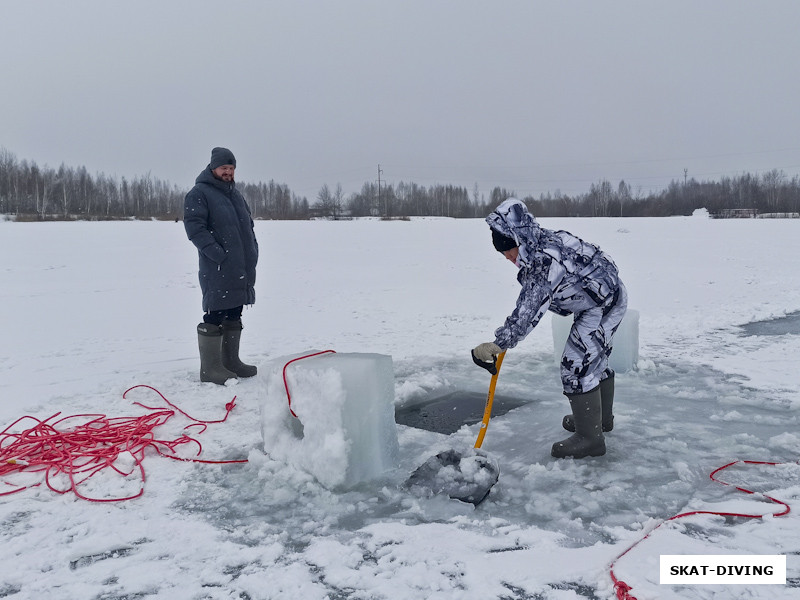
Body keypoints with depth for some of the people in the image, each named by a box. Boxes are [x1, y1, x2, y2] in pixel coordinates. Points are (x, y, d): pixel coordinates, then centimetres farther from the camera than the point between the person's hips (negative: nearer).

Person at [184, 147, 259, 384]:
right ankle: (210, 368, 1)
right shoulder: (199, 193, -5)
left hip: (242, 268, 8)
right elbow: (194, 227, -14)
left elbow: (248, 225, 27)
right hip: (218, 270, -8)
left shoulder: (235, 194, 20)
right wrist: (218, 254, -20)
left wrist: (253, 250, 12)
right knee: (215, 315, -6)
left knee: (233, 316, 14)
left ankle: (230, 361, 24)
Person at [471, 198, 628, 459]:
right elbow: (531, 295, 10)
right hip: (607, 300, 10)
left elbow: (529, 311, -34)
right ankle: (600, 418, 41)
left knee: (577, 365, -10)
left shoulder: (546, 259, -33)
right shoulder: (537, 245, -3)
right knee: (595, 359, 22)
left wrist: (495, 345, -31)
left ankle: (590, 438, 1)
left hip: (602, 307, -10)